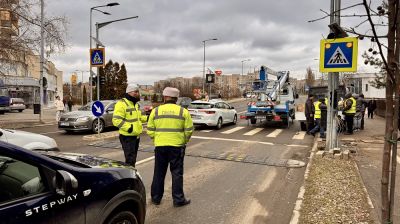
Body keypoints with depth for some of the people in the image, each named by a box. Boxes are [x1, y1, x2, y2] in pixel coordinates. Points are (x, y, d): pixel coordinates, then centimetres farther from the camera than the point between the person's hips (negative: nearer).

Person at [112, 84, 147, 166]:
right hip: (127, 136, -9)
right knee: (130, 159, -9)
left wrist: (146, 118, 10)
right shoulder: (121, 104, -16)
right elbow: (116, 120, -22)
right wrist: (128, 127, -29)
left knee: (133, 158, 19)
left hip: (136, 135, 9)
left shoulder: (135, 104, 15)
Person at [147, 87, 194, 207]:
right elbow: (189, 130, -3)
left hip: (160, 146, 2)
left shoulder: (156, 111, 0)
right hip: (177, 146, -1)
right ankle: (178, 199, 14)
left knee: (159, 173, 14)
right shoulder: (183, 111, -2)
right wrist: (184, 141, 14)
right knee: (177, 173, 9)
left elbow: (150, 131, 2)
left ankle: (156, 198, 25)